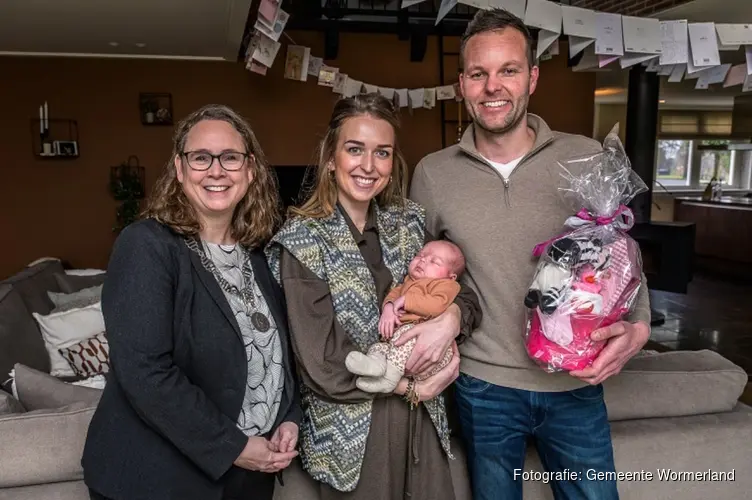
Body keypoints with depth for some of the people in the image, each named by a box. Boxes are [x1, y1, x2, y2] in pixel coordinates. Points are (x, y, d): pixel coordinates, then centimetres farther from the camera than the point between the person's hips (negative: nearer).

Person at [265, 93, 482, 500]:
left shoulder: (410, 221, -1)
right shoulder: (301, 242, -16)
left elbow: (465, 293, 3)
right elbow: (322, 366, -18)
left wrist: (452, 318, -18)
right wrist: (410, 387, -13)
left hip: (421, 418, 4)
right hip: (351, 431, -4)